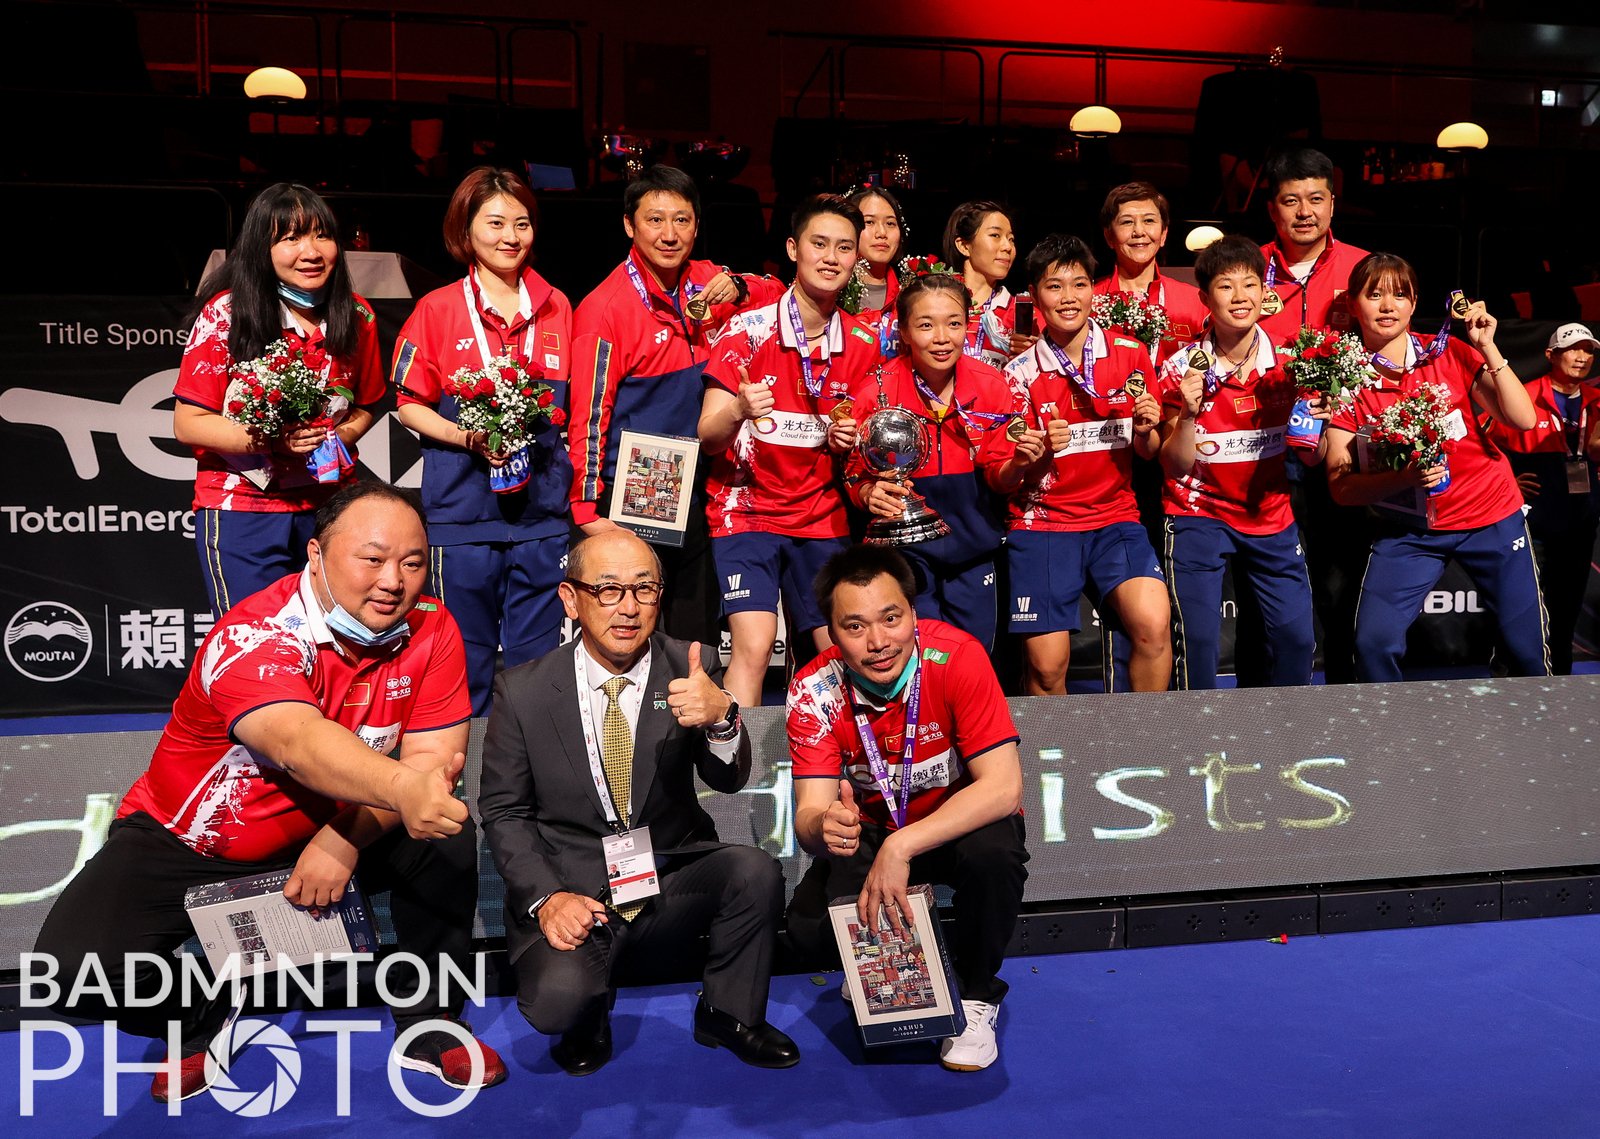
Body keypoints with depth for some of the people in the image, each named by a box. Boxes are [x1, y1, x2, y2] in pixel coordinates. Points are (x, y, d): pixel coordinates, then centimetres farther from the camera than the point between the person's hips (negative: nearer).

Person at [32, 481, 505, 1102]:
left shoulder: (432, 631, -14)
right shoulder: (255, 635, -29)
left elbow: (435, 757, -17)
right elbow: (296, 743, -49)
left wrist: (346, 837, -31)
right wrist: (401, 787, -67)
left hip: (327, 832, 3)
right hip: (186, 842, -3)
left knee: (446, 834, -22)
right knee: (74, 967, -22)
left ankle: (430, 1025, 1)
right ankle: (202, 1017, 12)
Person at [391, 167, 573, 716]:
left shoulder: (556, 308, 10)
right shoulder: (438, 309, 1)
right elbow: (408, 405, 3)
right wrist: (470, 438, -15)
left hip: (543, 510, 2)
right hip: (463, 508, -2)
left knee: (536, 659, 8)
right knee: (465, 660, 5)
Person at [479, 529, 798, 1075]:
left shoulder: (691, 667, -3)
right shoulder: (523, 691, -5)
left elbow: (728, 779, -12)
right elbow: (503, 810, 1)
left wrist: (721, 718, -35)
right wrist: (545, 897, -15)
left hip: (673, 887, 2)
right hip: (570, 892, -1)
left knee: (754, 870, -26)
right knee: (556, 1001, -28)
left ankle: (729, 1015, 3)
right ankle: (589, 1020, 12)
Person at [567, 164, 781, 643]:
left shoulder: (705, 283, 5)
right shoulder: (606, 306, -11)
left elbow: (777, 294, 18)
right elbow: (589, 414, -12)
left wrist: (737, 289, -5)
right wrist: (589, 510, -14)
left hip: (693, 495, 5)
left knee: (699, 642, 12)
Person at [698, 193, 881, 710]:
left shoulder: (863, 343, 2)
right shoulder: (748, 329, -10)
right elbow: (707, 438, -12)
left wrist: (850, 438, -7)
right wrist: (738, 410, -34)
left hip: (823, 518, 4)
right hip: (746, 509, -4)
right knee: (754, 646, -18)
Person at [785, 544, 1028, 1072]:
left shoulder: (957, 657, -27)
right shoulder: (815, 691, -19)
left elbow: (1003, 786, -31)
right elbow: (810, 812, -21)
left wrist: (901, 849, -40)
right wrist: (823, 828, -47)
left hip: (963, 820, -2)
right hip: (872, 829, 2)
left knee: (993, 852, -36)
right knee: (809, 927, -22)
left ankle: (977, 996, -6)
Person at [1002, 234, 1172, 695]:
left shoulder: (1130, 354, 3)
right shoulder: (1021, 373, -2)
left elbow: (1148, 452, 10)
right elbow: (1014, 477, 1)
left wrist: (1144, 431, -12)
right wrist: (1043, 452, -20)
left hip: (1115, 518, 1)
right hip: (1043, 522, -1)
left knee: (1153, 623, -24)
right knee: (1046, 666, -11)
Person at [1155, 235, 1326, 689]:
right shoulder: (1182, 368, -9)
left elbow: (1310, 459, 3)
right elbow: (1175, 466, -8)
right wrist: (1189, 413, -24)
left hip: (1271, 517, 3)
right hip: (1200, 515, -3)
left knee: (1297, 635, -2)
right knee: (1198, 638, -14)